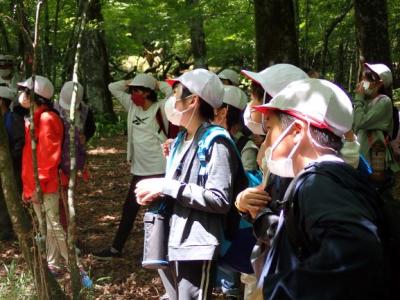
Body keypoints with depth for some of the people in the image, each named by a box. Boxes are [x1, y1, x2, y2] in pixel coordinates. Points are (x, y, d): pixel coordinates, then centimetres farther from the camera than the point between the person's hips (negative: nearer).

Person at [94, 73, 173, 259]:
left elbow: (175, 92, -27)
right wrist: (130, 83, 4)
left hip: (160, 170, -7)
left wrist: (157, 84, -12)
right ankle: (116, 249, 28)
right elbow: (112, 87, 14)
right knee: (129, 209, 15)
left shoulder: (160, 108, -11)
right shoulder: (132, 106, 7)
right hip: (140, 170, 7)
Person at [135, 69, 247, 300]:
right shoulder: (181, 140, 14)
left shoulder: (216, 143, -14)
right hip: (172, 243, 9)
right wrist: (157, 194, 3)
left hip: (197, 247, -9)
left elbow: (220, 200, -22)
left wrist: (166, 187, -20)